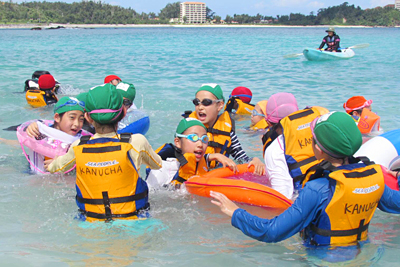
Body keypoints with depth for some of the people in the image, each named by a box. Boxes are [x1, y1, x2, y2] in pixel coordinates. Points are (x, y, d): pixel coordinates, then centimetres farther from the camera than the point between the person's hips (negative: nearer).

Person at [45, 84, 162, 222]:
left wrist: (51, 164, 43)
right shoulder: (137, 142, -12)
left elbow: (56, 166, 18)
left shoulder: (77, 148, -5)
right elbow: (157, 164, 10)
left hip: (91, 226, 3)